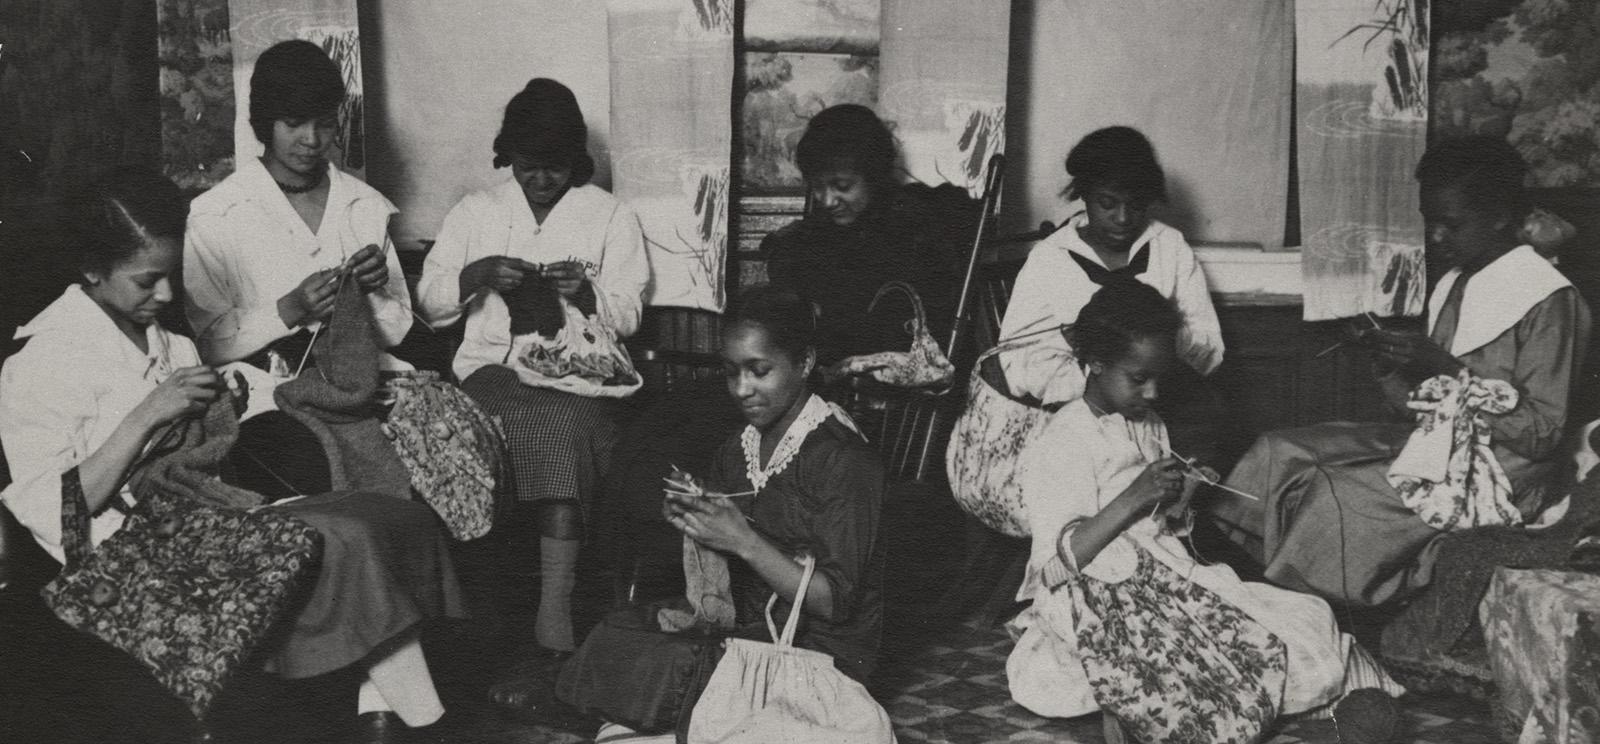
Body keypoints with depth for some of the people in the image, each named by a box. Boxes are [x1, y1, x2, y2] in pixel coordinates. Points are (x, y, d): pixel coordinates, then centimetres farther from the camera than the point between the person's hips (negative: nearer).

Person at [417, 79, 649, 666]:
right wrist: (478, 275, -6)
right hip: (492, 369, 0)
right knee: (562, 428, -34)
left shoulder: (612, 216, 13)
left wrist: (586, 292, -11)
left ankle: (551, 635, -39)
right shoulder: (475, 211, 16)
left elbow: (628, 315, 10)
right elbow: (428, 303, 13)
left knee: (564, 426, -36)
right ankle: (554, 638, -32)